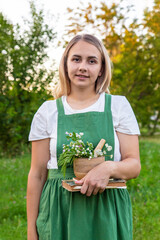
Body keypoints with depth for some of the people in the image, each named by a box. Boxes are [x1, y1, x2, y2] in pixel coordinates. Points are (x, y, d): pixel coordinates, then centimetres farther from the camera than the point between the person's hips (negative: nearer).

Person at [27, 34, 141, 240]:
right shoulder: (48, 111, 3)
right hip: (59, 215, 0)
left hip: (107, 215, 0)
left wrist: (109, 167, -22)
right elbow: (37, 174, 3)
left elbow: (134, 165, 0)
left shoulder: (118, 105, 2)